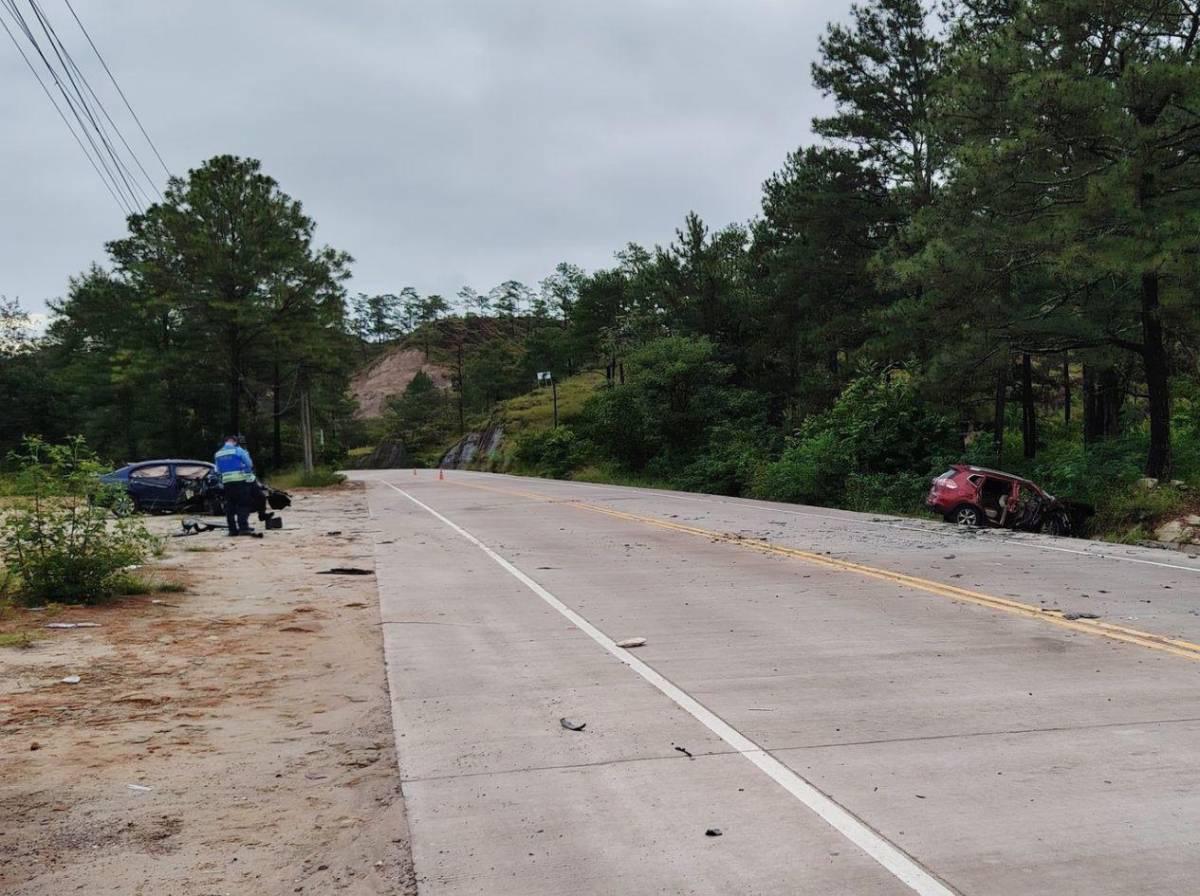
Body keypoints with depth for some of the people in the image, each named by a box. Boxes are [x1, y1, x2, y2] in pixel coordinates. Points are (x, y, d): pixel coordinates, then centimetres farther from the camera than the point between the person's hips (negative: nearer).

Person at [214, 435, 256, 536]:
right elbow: (249, 464, -5)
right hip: (240, 481, -5)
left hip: (226, 483, 5)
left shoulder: (217, 454, 12)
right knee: (242, 505, -3)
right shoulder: (238, 450, -5)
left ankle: (232, 529, 8)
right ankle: (243, 528, -12)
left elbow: (218, 470, 14)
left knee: (230, 507, 8)